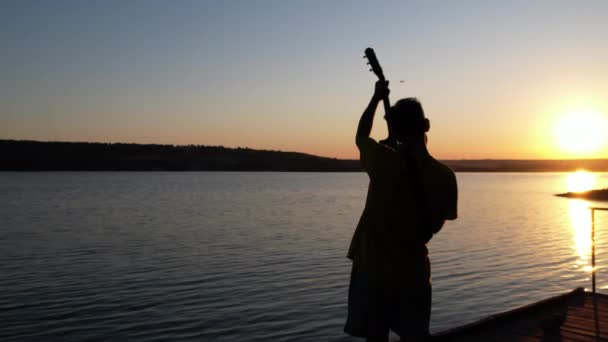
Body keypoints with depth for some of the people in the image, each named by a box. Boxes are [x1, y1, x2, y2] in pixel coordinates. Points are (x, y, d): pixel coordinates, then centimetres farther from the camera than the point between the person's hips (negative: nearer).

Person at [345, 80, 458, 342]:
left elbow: (361, 136, 8)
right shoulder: (444, 175, -10)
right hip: (413, 270, 2)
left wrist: (376, 98, 18)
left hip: (373, 268, -1)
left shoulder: (384, 160, -16)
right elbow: (435, 225, 4)